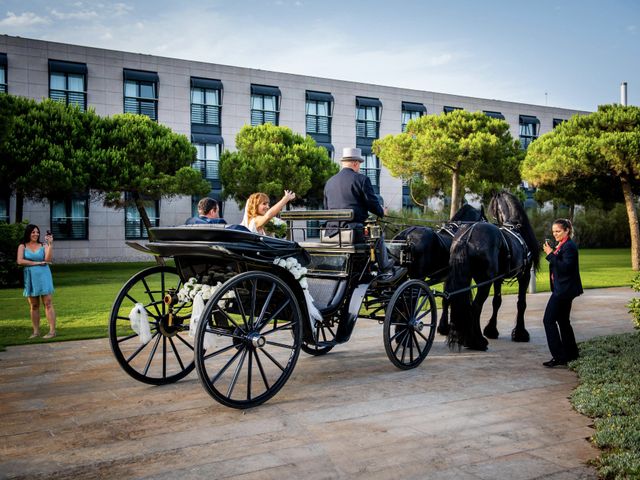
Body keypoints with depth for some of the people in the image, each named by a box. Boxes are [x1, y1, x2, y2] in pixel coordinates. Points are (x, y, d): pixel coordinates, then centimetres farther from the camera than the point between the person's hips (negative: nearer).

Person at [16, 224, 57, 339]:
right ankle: (36, 331, 12)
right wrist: (36, 263, -9)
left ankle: (52, 330, -7)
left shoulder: (43, 245, 4)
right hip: (30, 277, 1)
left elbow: (48, 259, -10)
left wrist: (50, 244, -17)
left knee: (48, 303, -6)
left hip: (43, 276, -1)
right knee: (33, 306, 6)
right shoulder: (22, 246, 6)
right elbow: (20, 261, -6)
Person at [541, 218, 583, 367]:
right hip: (562, 289, 11)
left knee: (549, 320, -9)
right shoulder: (561, 246, 15)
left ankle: (559, 357, -7)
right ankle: (571, 354, 28)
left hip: (564, 290, -11)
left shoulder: (569, 246, -15)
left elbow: (565, 267, -25)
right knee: (562, 321, 17)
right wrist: (551, 253, 6)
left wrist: (550, 254, -24)